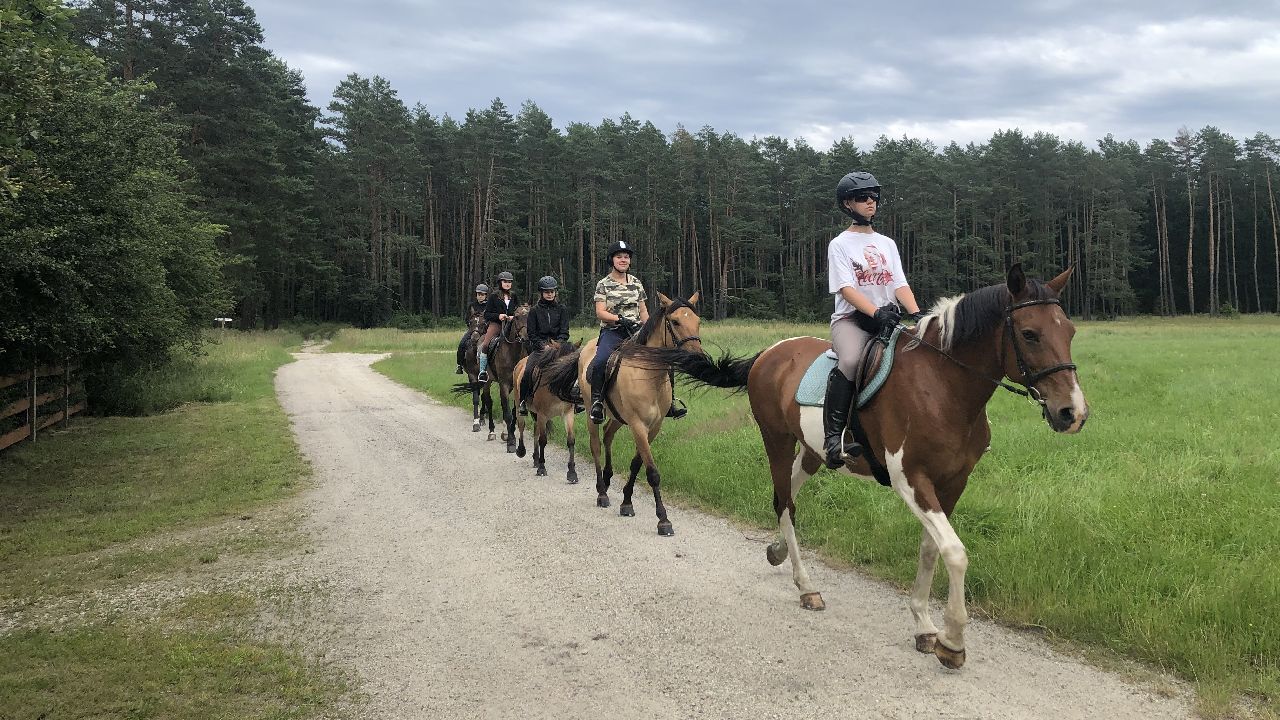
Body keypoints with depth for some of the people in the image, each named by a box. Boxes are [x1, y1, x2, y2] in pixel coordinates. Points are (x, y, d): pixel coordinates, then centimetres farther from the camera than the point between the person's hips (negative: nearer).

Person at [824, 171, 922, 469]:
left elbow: (900, 285, 8)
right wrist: (877, 313, -26)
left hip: (888, 317, 6)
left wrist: (917, 314, -11)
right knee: (851, 361, -37)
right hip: (851, 319, -6)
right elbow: (846, 288, -10)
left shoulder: (887, 244, 19)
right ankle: (833, 436, -35)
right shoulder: (840, 244, 3)